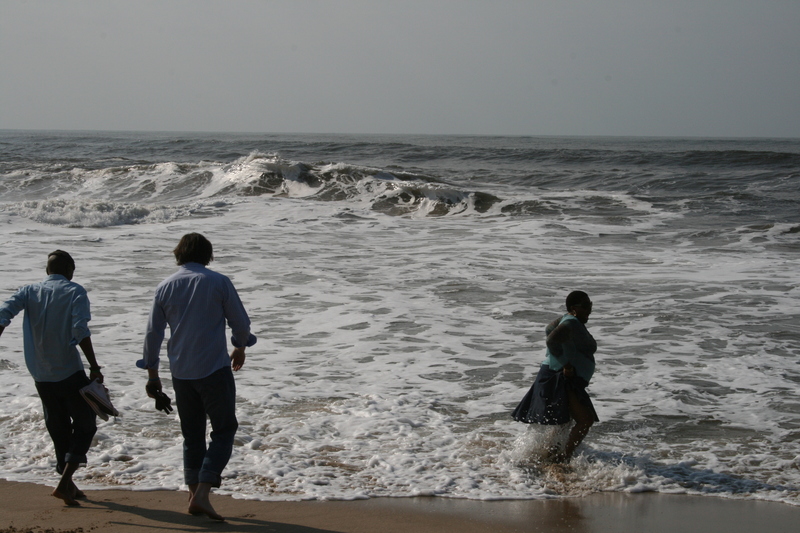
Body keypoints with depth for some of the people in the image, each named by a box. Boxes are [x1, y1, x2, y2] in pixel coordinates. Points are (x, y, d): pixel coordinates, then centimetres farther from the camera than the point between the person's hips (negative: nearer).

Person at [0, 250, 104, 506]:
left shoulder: (30, 291, 6)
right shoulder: (74, 291, -5)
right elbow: (80, 331, -17)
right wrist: (94, 367, -17)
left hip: (41, 376, 5)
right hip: (70, 373, -4)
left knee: (59, 429, 17)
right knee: (85, 426, 6)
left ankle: (68, 485, 25)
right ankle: (64, 482, -10)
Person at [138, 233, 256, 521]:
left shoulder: (165, 287, 5)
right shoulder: (218, 282, -6)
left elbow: (153, 333, 8)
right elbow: (241, 322, 0)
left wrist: (152, 374, 17)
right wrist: (240, 348, 20)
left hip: (180, 373, 4)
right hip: (214, 369, -4)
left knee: (192, 434, 16)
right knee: (224, 430, 3)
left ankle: (194, 493, 17)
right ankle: (202, 493, -10)